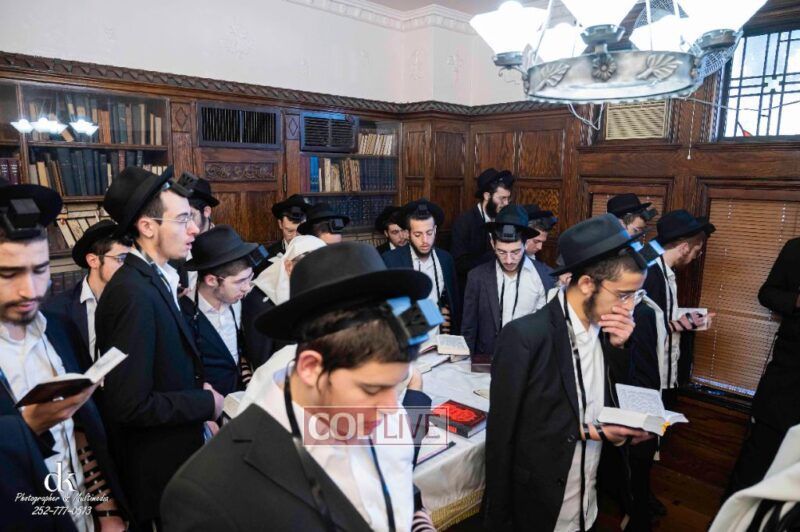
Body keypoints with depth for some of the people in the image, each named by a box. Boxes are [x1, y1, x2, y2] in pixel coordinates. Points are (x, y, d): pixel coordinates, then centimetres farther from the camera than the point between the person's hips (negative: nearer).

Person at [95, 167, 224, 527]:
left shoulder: (155, 279, 3)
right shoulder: (133, 293, -26)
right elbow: (131, 405, -28)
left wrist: (198, 386, -3)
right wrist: (207, 402, -16)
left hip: (175, 453, 8)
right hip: (157, 470, -8)